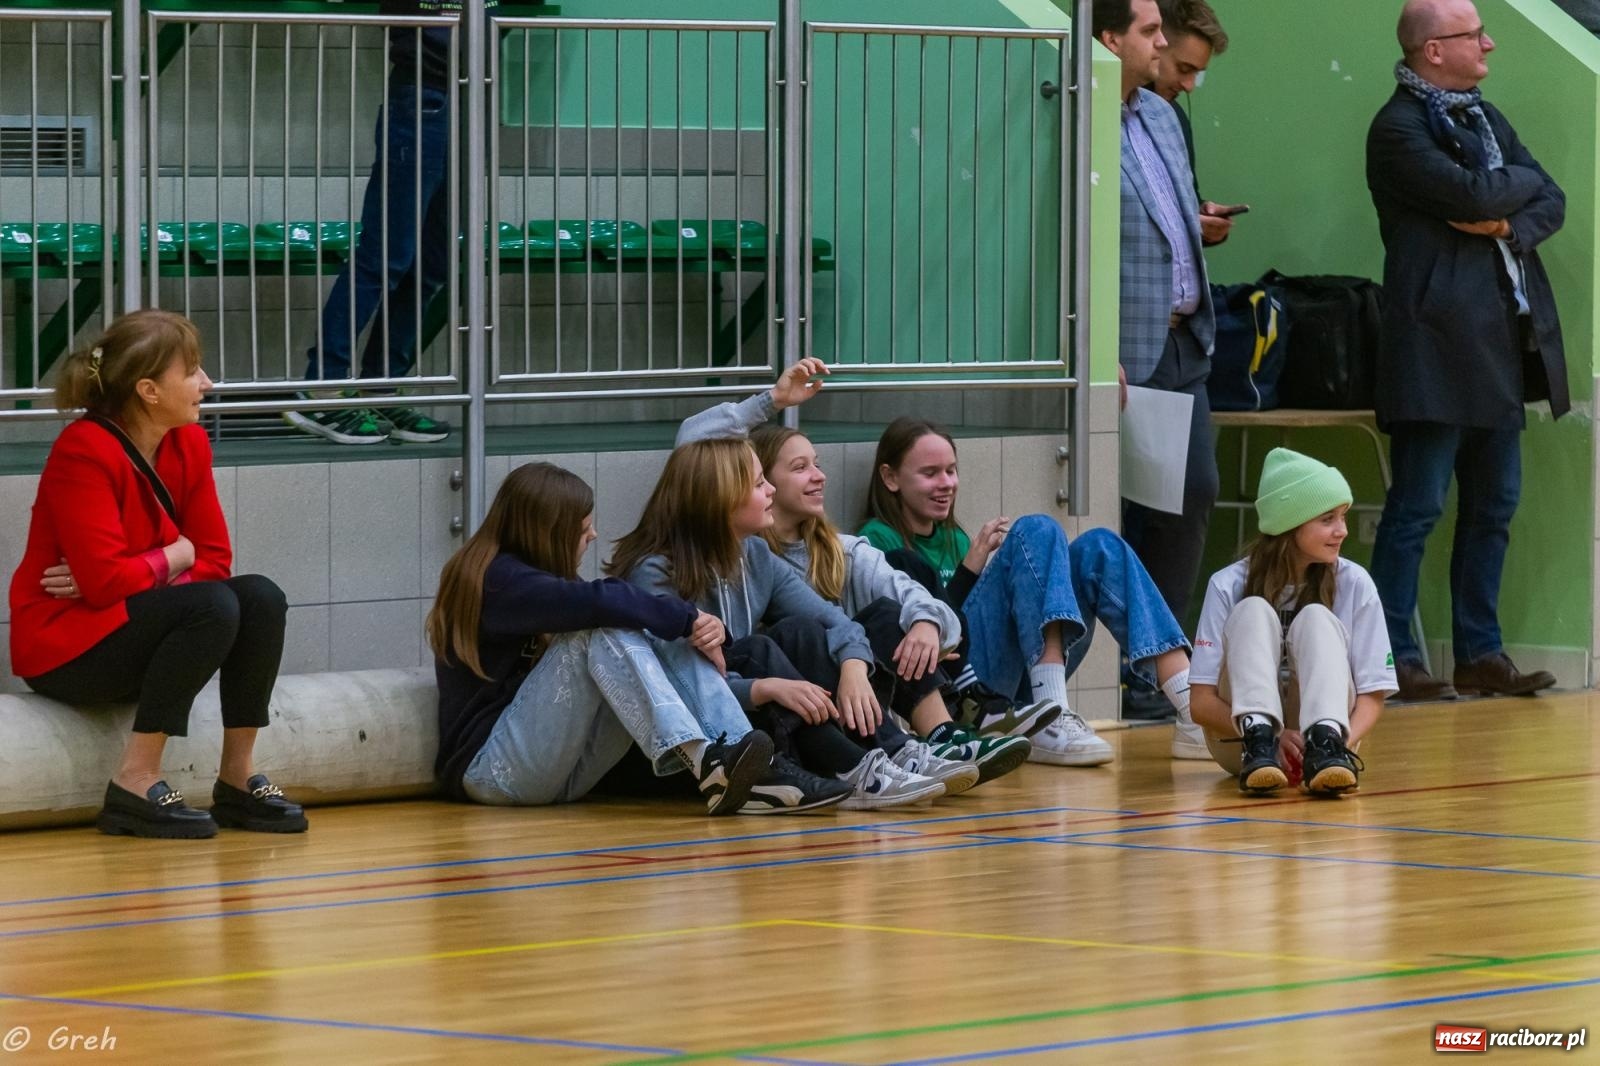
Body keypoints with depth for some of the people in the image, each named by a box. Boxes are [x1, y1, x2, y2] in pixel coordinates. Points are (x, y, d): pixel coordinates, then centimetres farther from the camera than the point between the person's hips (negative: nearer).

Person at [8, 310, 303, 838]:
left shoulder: (190, 443, 3)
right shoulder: (84, 452, -20)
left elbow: (214, 558, 1)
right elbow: (105, 579, -26)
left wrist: (138, 576, -15)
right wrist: (175, 558, -9)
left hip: (137, 627, 8)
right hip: (66, 646, -8)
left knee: (260, 598, -15)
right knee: (212, 606, -29)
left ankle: (238, 779, -9)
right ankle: (136, 784, -27)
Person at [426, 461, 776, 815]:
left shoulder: (541, 574, 17)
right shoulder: (497, 581, -12)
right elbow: (600, 605, -28)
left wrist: (698, 628, -12)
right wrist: (686, 619, -19)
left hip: (562, 771, 9)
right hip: (489, 769, -9)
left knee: (676, 648, -7)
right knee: (601, 633, -26)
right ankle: (700, 761, -43)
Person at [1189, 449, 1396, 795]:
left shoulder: (1354, 584, -5)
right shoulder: (1229, 587, -10)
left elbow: (1372, 697, -7)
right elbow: (1201, 700, -13)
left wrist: (1345, 741, -30)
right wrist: (1270, 738, -31)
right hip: (1238, 737, -1)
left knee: (1315, 618, -22)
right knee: (1254, 611, -22)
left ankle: (1325, 745, -44)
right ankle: (1258, 742, -43)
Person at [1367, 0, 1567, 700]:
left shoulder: (1483, 116, 18)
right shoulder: (1399, 129, -10)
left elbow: (1552, 202, 13)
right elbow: (1473, 196, -21)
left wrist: (1510, 225, -9)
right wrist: (1523, 181, 0)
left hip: (1499, 343, 8)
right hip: (1439, 344, -8)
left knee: (1493, 505, 10)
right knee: (1417, 506, -6)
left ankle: (1479, 653, 15)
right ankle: (1392, 658, -2)